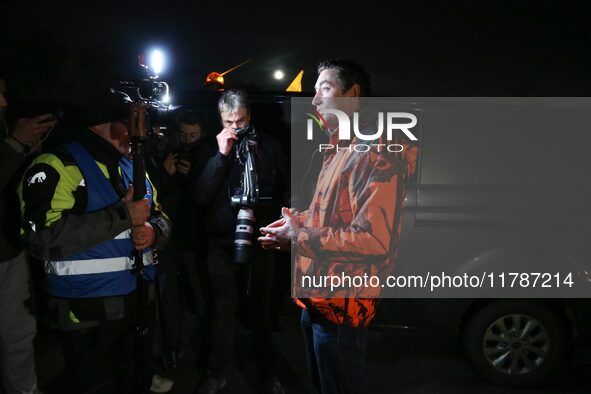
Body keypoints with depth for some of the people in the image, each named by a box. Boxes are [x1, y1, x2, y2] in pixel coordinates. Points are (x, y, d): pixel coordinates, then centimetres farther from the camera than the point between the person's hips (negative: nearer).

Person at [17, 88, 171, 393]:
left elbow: (161, 219, 17)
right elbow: (43, 238, -26)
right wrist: (123, 216, -23)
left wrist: (153, 232, -8)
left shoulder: (133, 169, 13)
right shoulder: (56, 167, -12)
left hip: (139, 300, 7)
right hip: (89, 311, -7)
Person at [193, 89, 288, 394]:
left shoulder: (268, 145, 0)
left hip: (260, 240, 1)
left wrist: (265, 213, -9)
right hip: (222, 242, 0)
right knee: (223, 310, 7)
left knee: (262, 308, 13)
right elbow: (201, 196, -13)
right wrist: (221, 155, -20)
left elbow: (283, 188, 5)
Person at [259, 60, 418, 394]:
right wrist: (300, 221, 6)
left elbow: (374, 240, -29)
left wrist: (299, 237, -20)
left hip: (341, 307, -10)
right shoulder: (339, 150, 15)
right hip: (318, 300, 10)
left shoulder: (375, 153, -20)